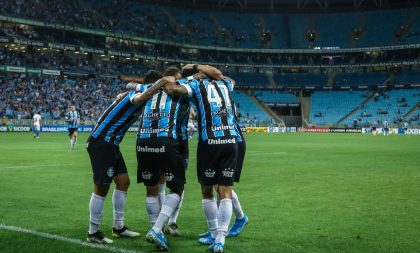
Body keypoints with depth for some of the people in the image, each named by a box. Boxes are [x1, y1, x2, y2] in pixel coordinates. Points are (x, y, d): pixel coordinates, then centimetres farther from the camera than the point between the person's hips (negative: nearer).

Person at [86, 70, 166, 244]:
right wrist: (163, 81, -32)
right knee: (101, 188, -4)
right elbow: (142, 97, -39)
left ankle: (118, 227, 21)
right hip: (100, 143, -10)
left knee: (123, 182, 12)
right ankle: (93, 233, 7)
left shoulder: (132, 95, 16)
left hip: (110, 144, 10)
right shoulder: (134, 94, -14)